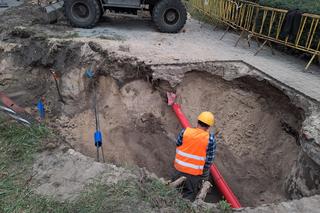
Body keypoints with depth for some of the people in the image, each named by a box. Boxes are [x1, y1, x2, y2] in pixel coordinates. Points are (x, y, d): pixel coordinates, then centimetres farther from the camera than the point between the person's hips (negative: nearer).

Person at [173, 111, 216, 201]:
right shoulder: (210, 139, -17)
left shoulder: (185, 131, -12)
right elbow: (209, 159, -11)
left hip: (179, 168, 3)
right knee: (189, 194, 18)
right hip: (195, 173, -3)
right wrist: (204, 173, 3)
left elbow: (178, 146, 0)